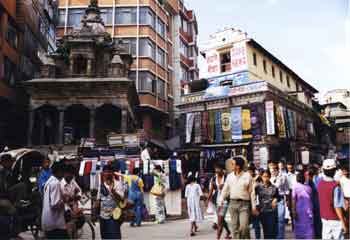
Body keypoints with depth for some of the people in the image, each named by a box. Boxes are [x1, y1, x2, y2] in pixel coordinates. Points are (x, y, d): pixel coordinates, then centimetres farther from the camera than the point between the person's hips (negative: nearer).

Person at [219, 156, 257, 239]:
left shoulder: (247, 176, -2)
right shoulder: (229, 176, 7)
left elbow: (252, 192, 0)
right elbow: (225, 190, 11)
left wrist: (253, 207, -1)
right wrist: (220, 202, 5)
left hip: (244, 204, -3)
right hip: (233, 203, 3)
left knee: (244, 226, -12)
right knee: (235, 227, 7)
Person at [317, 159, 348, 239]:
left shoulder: (320, 184, -3)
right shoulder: (335, 186, -22)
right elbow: (337, 206, -20)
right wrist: (343, 223, -12)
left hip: (324, 218, 6)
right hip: (335, 220, -6)